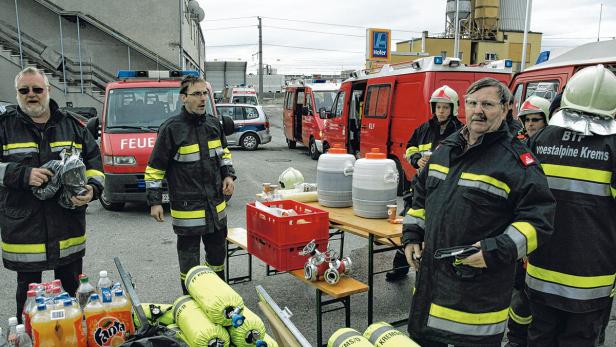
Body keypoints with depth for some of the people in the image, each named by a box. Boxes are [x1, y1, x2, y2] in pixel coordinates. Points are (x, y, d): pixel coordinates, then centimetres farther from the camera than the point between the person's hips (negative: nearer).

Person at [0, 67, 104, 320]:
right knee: (28, 293, 13)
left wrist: (92, 189, -10)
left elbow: (94, 160, 7)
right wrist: (23, 175, -19)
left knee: (71, 289, 16)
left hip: (69, 228, 2)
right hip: (24, 230, -1)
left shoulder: (72, 125, 7)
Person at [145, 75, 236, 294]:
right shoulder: (171, 129, -12)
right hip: (187, 208, -6)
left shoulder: (214, 124, 4)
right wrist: (154, 201, -10)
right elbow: (154, 168, -8)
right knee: (189, 255, 6)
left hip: (216, 204, 6)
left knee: (217, 251, 20)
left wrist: (228, 175, 6)